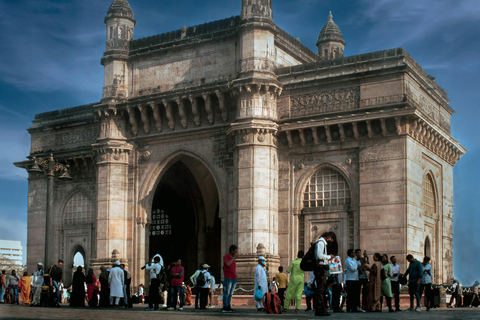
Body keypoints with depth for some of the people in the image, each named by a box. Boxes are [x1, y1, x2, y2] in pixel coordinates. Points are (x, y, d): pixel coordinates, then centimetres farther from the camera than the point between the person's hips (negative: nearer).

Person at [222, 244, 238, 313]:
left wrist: (235, 278, 17)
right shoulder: (225, 257, -3)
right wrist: (234, 257, -13)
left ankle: (228, 307, 9)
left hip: (234, 278, 7)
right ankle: (224, 308, -6)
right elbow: (228, 264, -22)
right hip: (228, 278, -7)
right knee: (226, 293, -7)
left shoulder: (233, 258, 17)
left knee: (230, 294, 7)